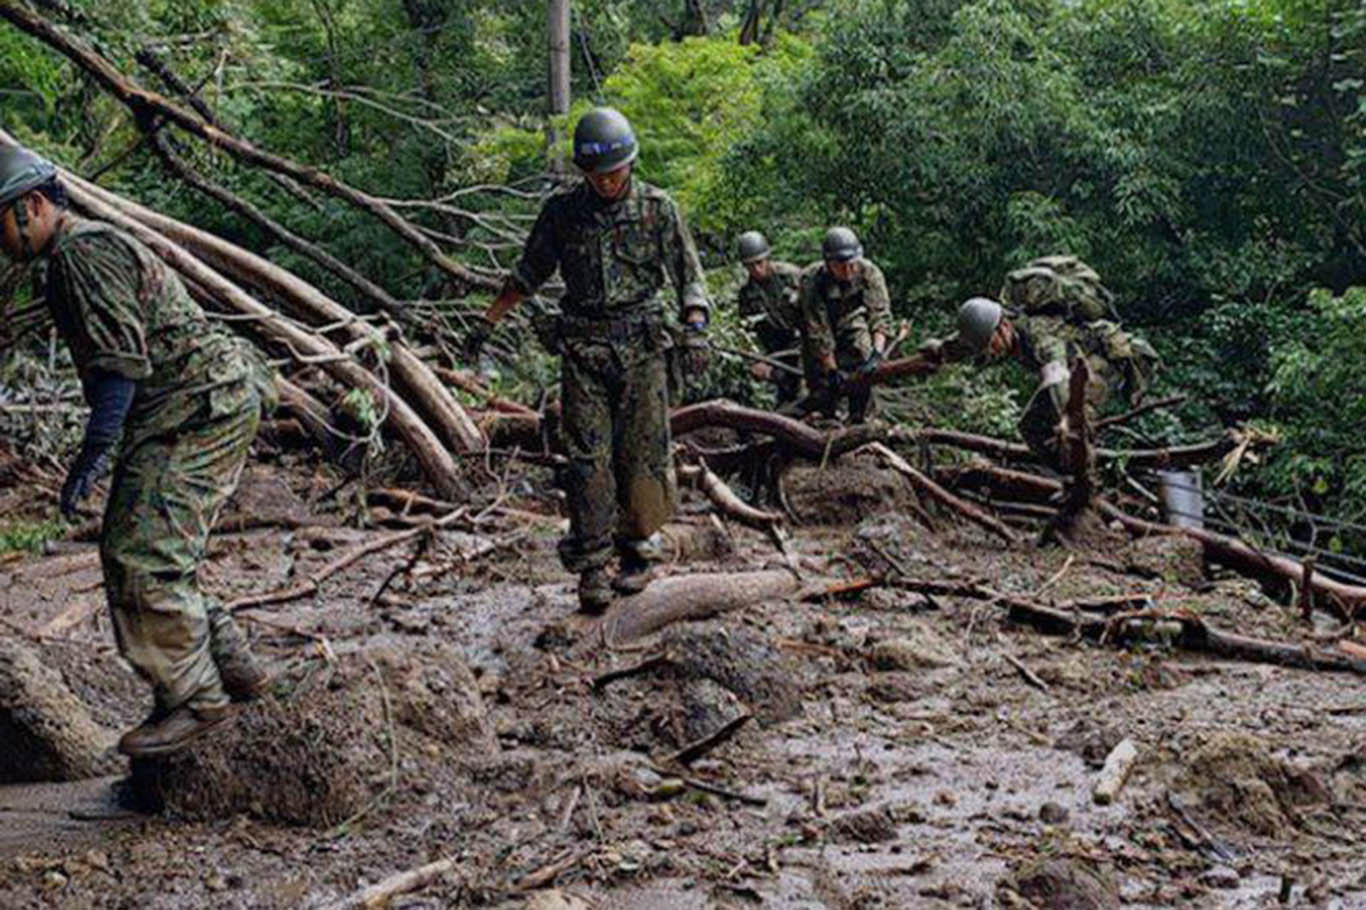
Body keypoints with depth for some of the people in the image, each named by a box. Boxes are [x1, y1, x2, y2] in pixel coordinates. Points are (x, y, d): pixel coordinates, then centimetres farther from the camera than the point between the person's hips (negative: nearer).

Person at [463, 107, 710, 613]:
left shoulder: (657, 209, 1)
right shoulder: (562, 212, 5)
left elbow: (688, 277, 2)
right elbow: (529, 273, 16)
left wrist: (694, 329, -15)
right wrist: (487, 322, 13)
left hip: (641, 346, -1)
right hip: (583, 347, 1)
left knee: (642, 455, 0)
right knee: (588, 457, -4)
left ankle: (638, 551, 15)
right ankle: (591, 566, -1)